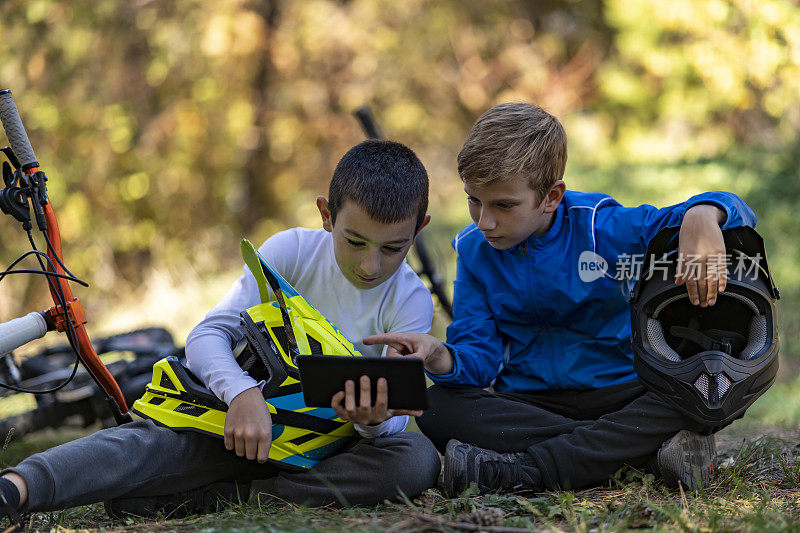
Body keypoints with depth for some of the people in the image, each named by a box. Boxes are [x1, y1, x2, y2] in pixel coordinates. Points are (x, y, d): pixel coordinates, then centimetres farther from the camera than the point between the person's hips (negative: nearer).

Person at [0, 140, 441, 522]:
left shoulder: (411, 302, -10)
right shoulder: (292, 251, -10)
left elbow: (394, 415, -13)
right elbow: (208, 335, -16)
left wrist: (375, 421, -40)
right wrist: (242, 393, -38)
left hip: (338, 444, 0)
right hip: (256, 418, 0)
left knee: (418, 460, -33)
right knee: (156, 440, -30)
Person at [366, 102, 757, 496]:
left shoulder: (602, 227, -10)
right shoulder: (474, 250, 1)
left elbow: (735, 213, -13)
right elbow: (480, 355, -4)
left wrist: (702, 216, -38)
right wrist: (441, 359, -28)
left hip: (623, 391, -2)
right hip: (530, 401, 2)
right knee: (435, 408, -27)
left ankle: (518, 471, -35)